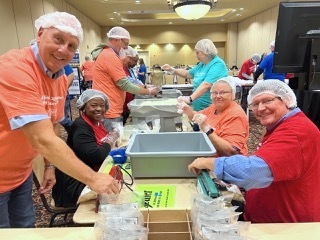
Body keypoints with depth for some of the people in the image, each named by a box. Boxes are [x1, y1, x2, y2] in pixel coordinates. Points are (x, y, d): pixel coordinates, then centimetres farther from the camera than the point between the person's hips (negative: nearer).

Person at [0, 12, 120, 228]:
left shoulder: (61, 78, -1)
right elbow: (43, 140, -35)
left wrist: (50, 166, 5)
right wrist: (92, 179, -33)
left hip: (21, 174, 7)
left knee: (25, 229, 21)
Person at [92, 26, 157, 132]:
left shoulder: (106, 54, 17)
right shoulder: (111, 56, -16)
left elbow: (120, 82, 20)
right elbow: (124, 85, -17)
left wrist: (142, 88, 14)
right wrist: (148, 91, -6)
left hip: (110, 110, 10)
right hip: (110, 112, -10)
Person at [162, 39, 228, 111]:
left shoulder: (217, 64, -16)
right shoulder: (202, 64, 12)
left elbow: (206, 85, -29)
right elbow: (188, 74, 25)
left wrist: (190, 98, -37)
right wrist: (172, 70, 11)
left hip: (211, 109, -8)